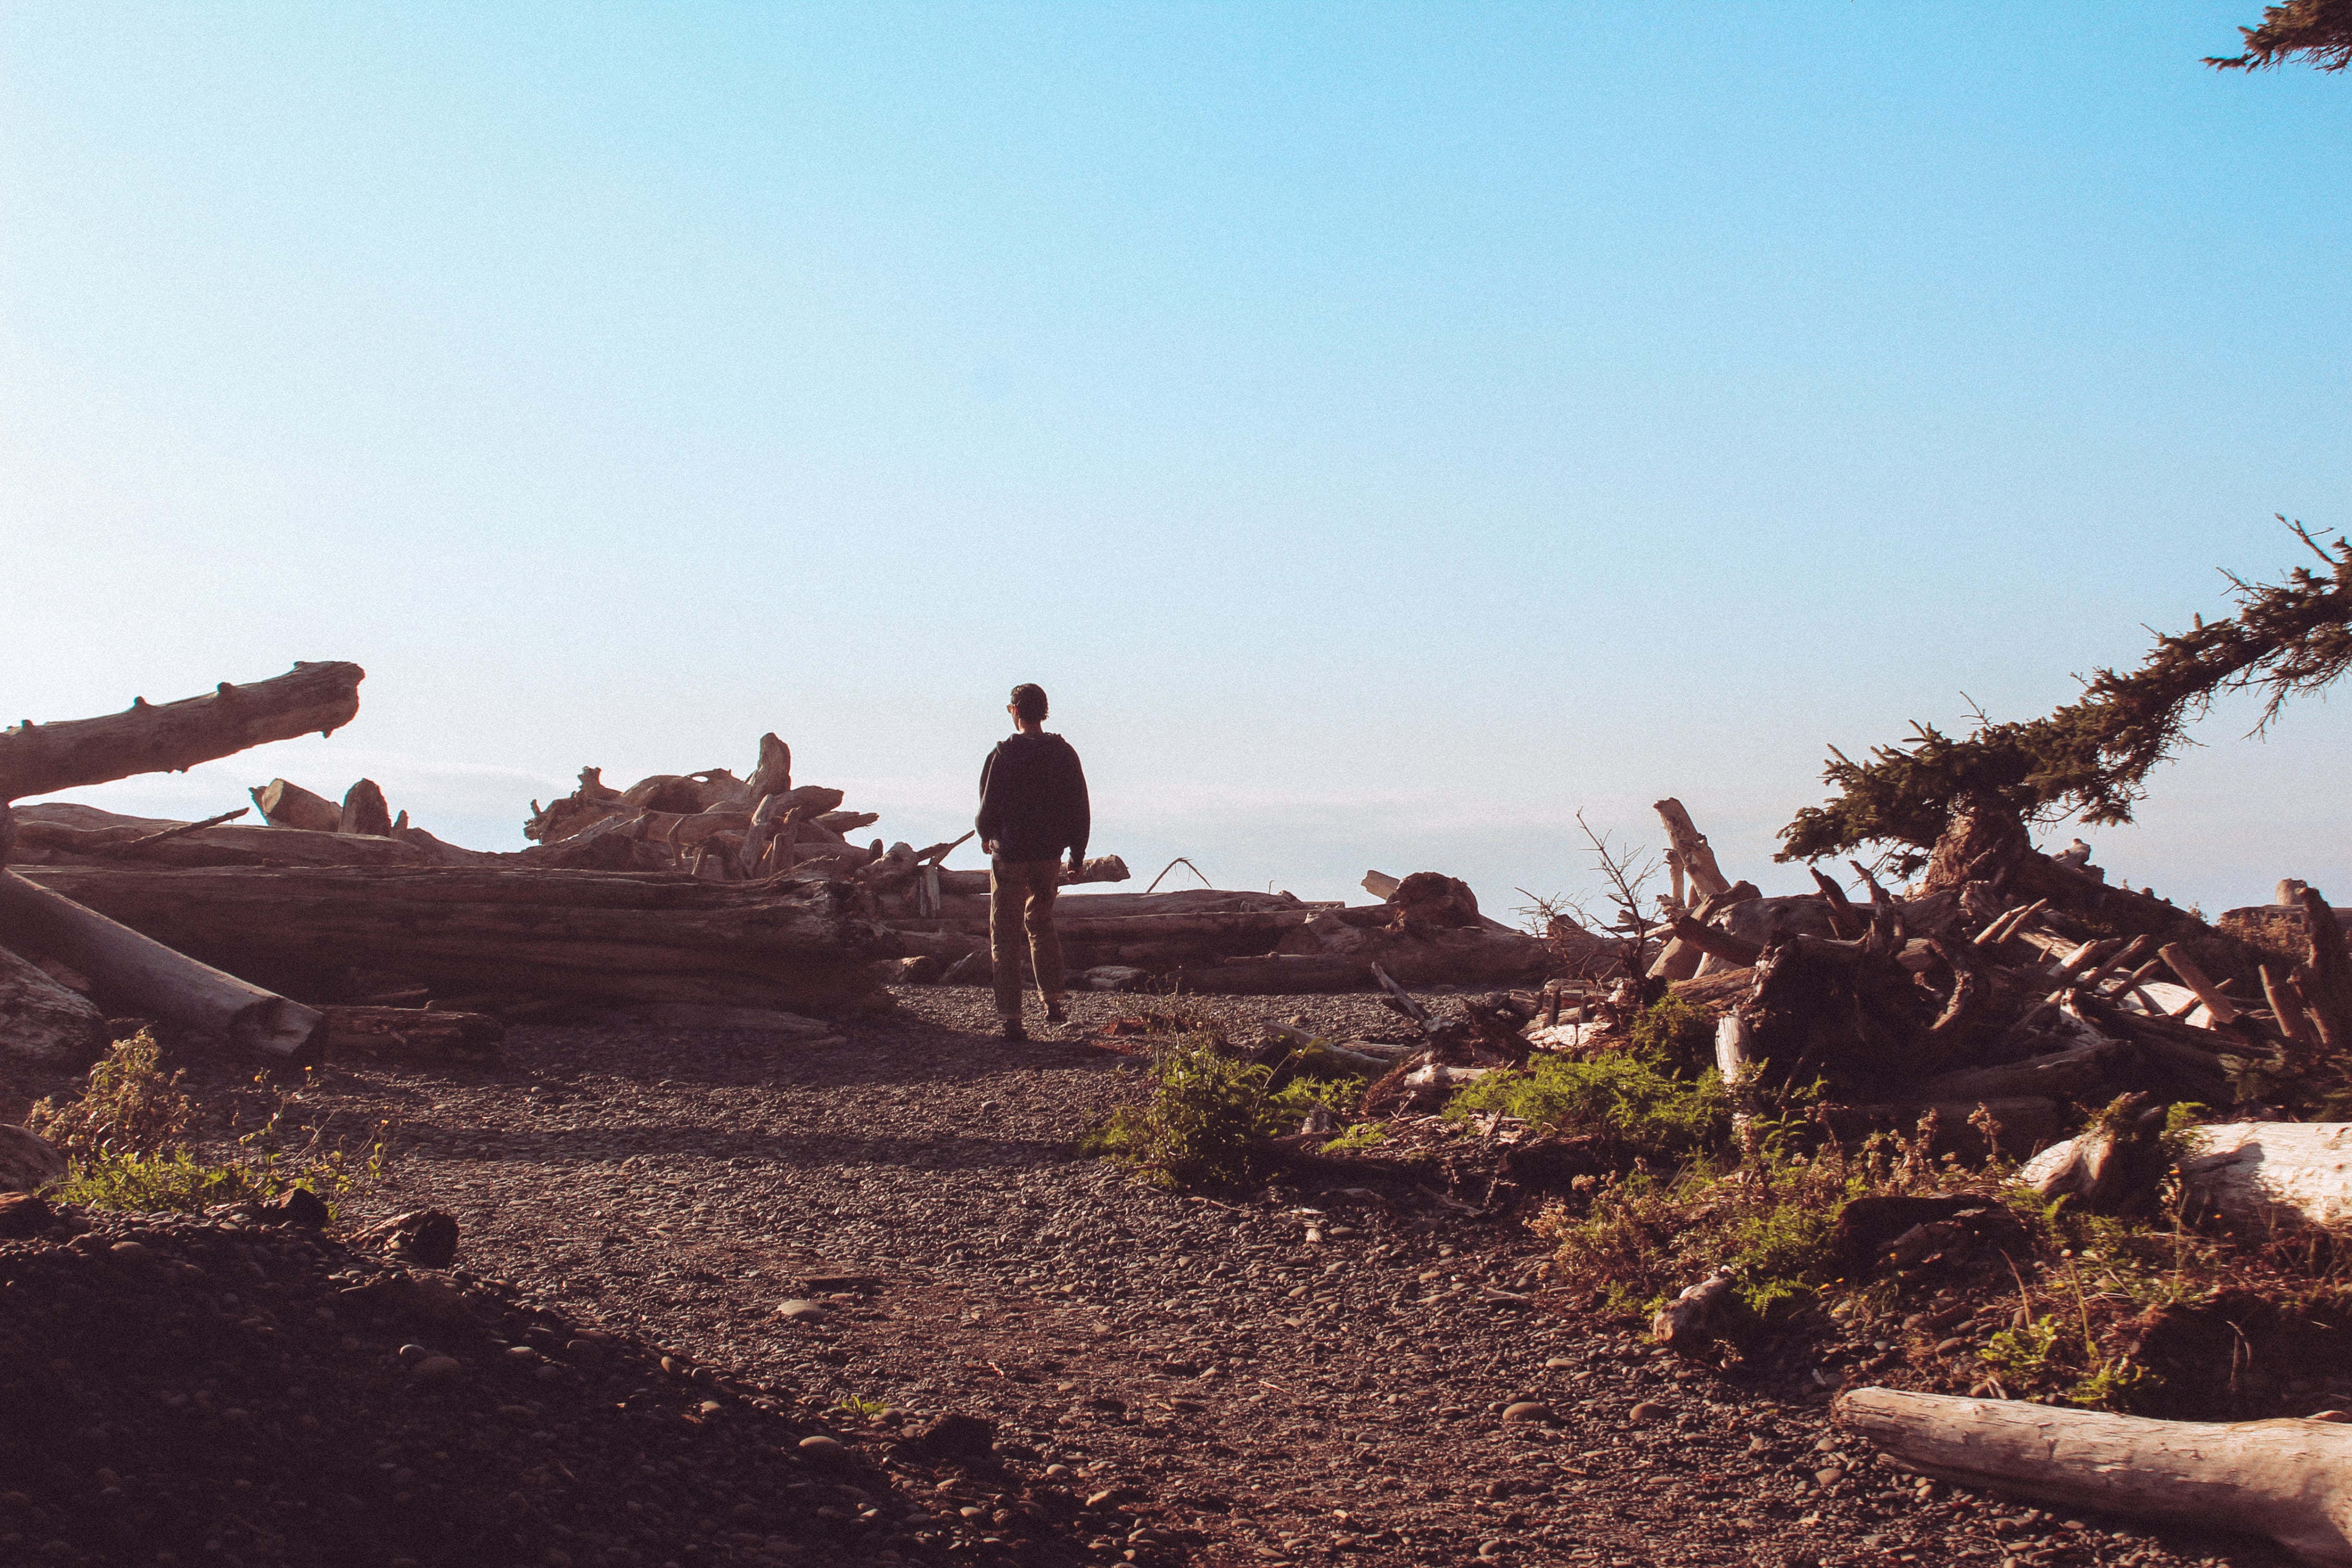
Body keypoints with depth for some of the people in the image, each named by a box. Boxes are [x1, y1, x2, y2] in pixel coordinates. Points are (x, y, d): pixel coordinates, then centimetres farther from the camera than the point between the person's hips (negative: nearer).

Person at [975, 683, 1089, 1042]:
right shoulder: (1063, 754, -1)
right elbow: (1079, 807, 2)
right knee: (1041, 925, 24)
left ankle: (1012, 1019, 0)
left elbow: (989, 808, -11)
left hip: (1010, 854, -4)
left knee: (1005, 937, 4)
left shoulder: (1002, 756, -13)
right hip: (1049, 855, 4)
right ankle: (1053, 1002, 16)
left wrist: (986, 834, 11)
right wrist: (1078, 853, 12)